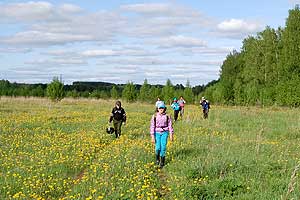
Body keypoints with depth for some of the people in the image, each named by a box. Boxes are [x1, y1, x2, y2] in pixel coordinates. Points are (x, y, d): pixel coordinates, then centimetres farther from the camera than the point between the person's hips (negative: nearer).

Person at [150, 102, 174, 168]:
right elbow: (152, 126, -3)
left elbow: (170, 125, 3)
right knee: (158, 147, -6)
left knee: (163, 147, -8)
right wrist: (152, 137, -5)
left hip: (164, 132, 0)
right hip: (157, 133, 0)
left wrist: (171, 135, 1)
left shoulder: (167, 116, -4)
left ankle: (162, 162, 4)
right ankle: (157, 159, 25)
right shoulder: (155, 116, -6)